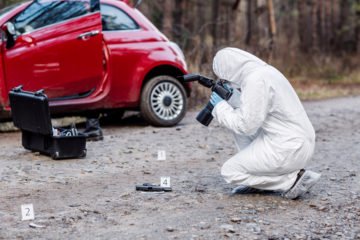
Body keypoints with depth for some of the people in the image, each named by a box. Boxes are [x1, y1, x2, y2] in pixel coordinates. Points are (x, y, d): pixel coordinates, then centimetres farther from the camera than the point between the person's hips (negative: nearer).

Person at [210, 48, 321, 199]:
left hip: (289, 149, -10)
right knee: (239, 121, 19)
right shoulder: (263, 70, 10)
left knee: (230, 172, 0)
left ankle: (292, 179, -3)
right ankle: (256, 180, 18)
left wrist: (220, 106, -4)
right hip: (296, 140, 10)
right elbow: (250, 112, 23)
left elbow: (246, 126, -17)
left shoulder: (255, 80, -19)